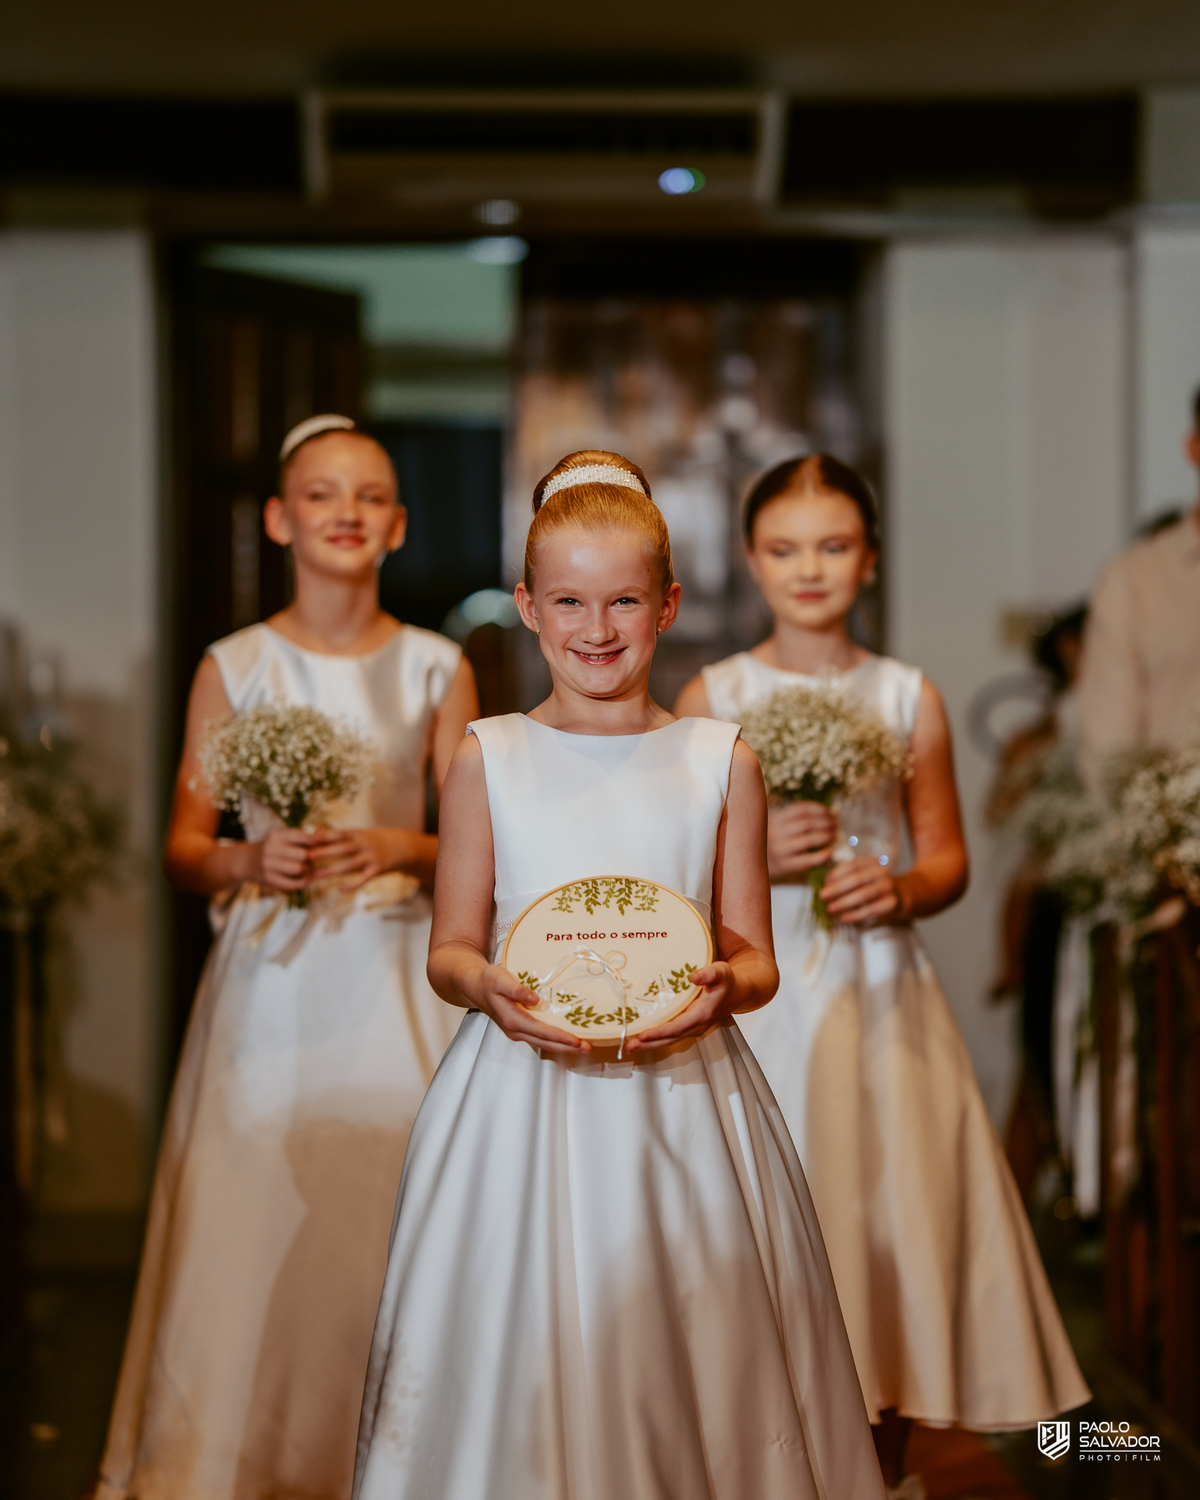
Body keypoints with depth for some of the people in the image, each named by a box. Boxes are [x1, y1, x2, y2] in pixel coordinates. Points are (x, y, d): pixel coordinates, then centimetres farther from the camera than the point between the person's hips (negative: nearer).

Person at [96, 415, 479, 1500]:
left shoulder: (436, 668, 4)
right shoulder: (234, 667, 3)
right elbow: (182, 850, 4)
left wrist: (401, 848, -13)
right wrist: (251, 861, -16)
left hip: (396, 976, 0)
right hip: (272, 979, 0)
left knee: (392, 1220, -2)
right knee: (252, 1220, -2)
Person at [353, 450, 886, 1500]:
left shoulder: (721, 761, 4)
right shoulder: (488, 760, 3)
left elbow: (756, 960, 5)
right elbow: (449, 949, 6)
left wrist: (722, 990, -17)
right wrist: (488, 989, -15)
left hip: (681, 1093, 0)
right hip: (522, 1085, 0)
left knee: (685, 1354, 3)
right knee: (524, 1363, 2)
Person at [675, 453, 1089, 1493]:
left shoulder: (908, 697, 5)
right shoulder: (714, 696, 2)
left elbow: (948, 860, 9)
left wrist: (901, 889, -12)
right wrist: (752, 855, -14)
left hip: (879, 997, 1)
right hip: (757, 996, -1)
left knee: (890, 1219, 1)